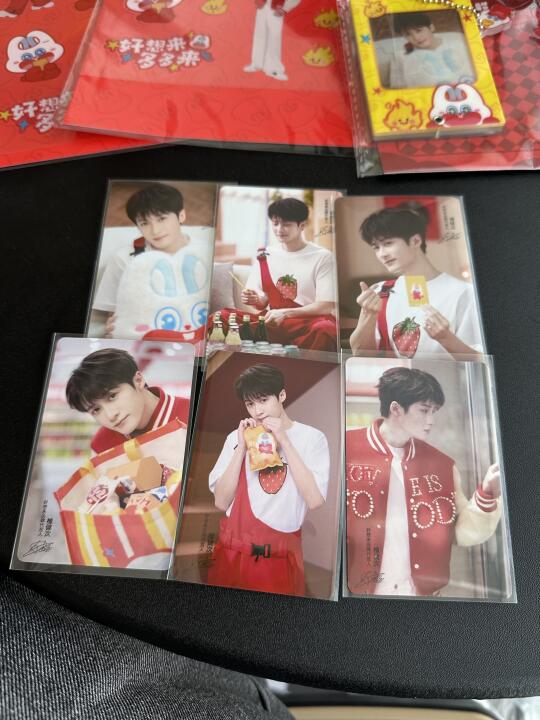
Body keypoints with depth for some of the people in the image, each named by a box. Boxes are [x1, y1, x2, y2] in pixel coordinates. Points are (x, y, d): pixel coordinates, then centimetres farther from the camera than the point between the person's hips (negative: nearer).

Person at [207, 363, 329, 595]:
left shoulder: (312, 438, -4)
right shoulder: (237, 437, 3)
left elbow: (314, 500, -16)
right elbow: (221, 502, -3)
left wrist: (284, 442, -15)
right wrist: (242, 447, -11)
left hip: (281, 556, -2)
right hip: (233, 551, 2)